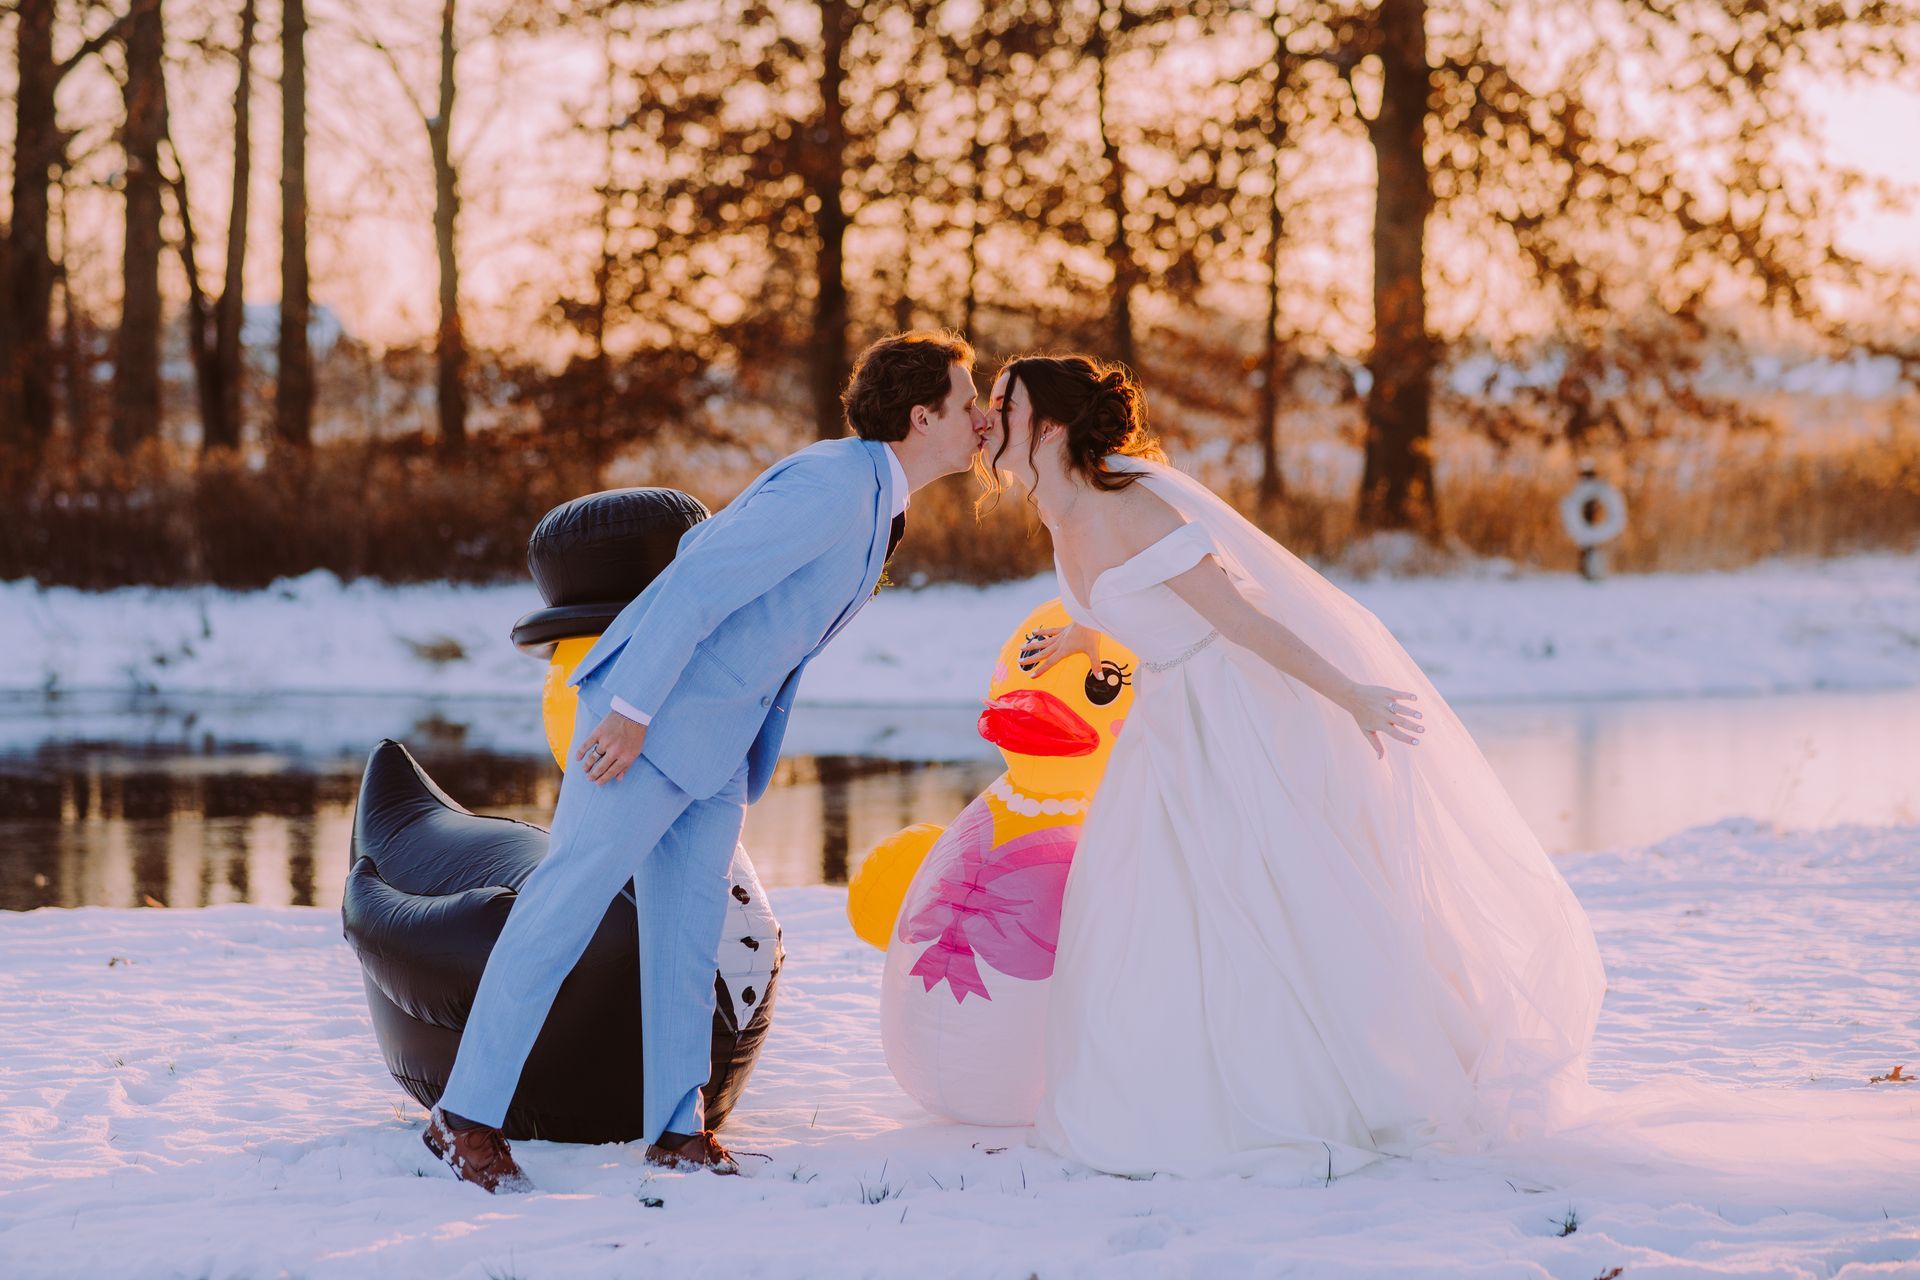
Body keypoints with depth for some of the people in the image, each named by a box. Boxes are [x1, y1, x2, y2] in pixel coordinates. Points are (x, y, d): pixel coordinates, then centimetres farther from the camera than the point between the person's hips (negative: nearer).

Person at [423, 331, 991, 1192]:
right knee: (568, 901, -6)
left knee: (689, 924, 8)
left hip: (719, 739, 10)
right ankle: (466, 1115, -2)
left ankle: (676, 1126, 13)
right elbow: (696, 585, -23)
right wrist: (630, 710, -24)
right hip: (651, 715, -10)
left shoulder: (871, 496, 13)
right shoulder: (831, 487, -19)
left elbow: (705, 543, 21)